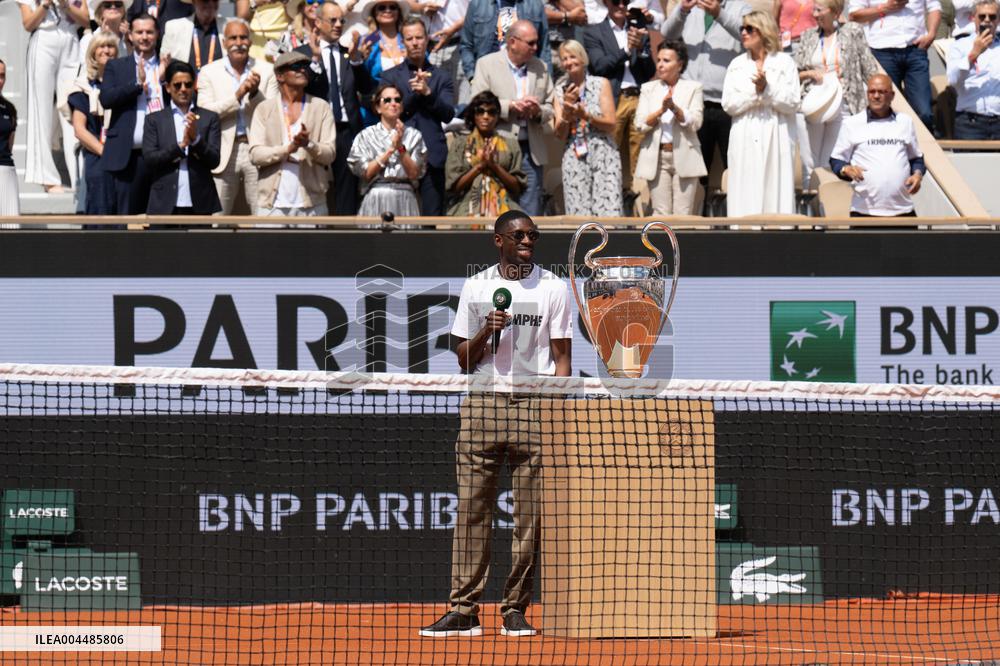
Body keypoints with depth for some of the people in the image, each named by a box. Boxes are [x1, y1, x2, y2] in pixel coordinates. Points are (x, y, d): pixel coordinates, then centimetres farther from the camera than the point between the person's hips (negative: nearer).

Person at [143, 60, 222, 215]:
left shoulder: (209, 118, 9)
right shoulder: (154, 120, 9)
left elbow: (214, 161, 1)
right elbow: (149, 160, -2)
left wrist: (196, 139, -15)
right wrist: (180, 145, -14)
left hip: (199, 206, 0)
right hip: (165, 206, 0)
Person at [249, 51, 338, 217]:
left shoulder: (321, 108, 10)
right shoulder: (264, 109, 9)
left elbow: (330, 153, 3)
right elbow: (255, 154, 0)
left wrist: (309, 144, -19)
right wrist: (287, 149, -18)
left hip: (311, 202, 1)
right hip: (273, 202, -1)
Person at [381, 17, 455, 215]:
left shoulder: (441, 78, 13)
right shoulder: (390, 77, 12)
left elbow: (448, 114, 1)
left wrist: (427, 92, -13)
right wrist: (414, 93, -10)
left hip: (432, 158, 0)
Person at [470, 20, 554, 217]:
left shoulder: (540, 68, 13)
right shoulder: (486, 64, 2)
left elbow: (550, 107, 14)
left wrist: (538, 111, -9)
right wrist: (511, 106, -16)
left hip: (530, 151, 3)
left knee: (531, 213, 0)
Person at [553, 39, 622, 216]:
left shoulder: (600, 84, 5)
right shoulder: (560, 91, 11)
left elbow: (610, 124, 0)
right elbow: (560, 134, 7)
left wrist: (586, 115, -14)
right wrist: (566, 112, -9)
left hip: (603, 153, -2)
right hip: (574, 158, 2)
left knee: (609, 213, -12)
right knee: (578, 213, -6)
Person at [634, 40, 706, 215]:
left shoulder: (693, 88, 8)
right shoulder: (648, 88, 13)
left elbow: (695, 123, -4)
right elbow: (640, 125, 3)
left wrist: (674, 108, -20)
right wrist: (661, 110, -14)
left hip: (684, 157, -2)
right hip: (657, 157, 2)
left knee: (683, 214, -5)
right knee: (661, 214, -2)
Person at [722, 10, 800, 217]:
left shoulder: (784, 62, 6)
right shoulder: (737, 65, 15)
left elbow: (792, 104, -1)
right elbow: (728, 104, 4)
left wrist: (767, 89, -13)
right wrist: (754, 91, -9)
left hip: (775, 139, -2)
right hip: (746, 140, 2)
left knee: (775, 196, -6)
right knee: (745, 197, -4)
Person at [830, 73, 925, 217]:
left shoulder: (905, 122, 14)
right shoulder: (852, 124, 6)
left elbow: (916, 158, 21)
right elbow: (836, 160, 7)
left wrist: (918, 174, 0)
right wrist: (846, 169, -15)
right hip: (864, 210, -3)